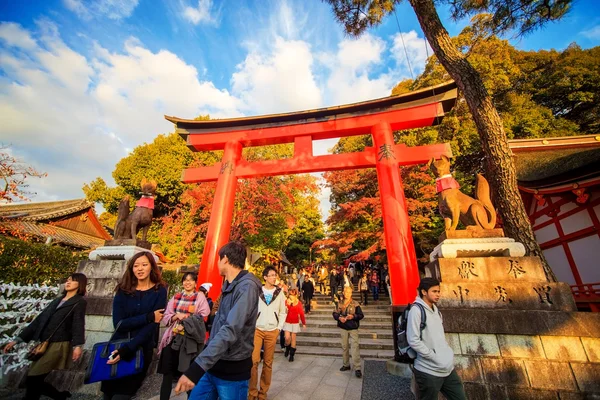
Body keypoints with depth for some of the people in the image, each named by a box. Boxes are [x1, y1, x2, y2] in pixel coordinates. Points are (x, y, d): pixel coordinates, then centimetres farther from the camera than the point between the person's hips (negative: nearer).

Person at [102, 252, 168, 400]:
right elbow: (119, 323, -12)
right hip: (118, 346, 2)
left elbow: (151, 326, -14)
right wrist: (149, 316, -23)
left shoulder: (159, 291, -9)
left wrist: (126, 350, -24)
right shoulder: (123, 290, -3)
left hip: (142, 349, -2)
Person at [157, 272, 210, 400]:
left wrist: (186, 323, -17)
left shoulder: (200, 297, -3)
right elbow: (165, 318, 7)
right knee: (167, 373, 7)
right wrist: (176, 315, -12)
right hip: (172, 338, 3)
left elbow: (202, 320, -8)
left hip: (189, 340, -3)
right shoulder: (176, 297, 10)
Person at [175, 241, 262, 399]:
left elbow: (230, 331, -32)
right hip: (212, 364, 7)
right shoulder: (228, 285, 9)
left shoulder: (247, 286, -23)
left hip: (233, 370, -7)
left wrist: (196, 368, -36)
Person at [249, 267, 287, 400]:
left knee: (268, 362, 10)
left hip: (272, 331, 1)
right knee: (254, 361, -2)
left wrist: (279, 327, -1)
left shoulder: (279, 292, 2)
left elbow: (283, 312, 6)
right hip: (257, 330, -1)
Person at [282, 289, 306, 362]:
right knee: (287, 338, -4)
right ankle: (287, 348, 30)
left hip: (295, 323, 0)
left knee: (293, 338, 6)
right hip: (287, 322, 0)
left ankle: (292, 355, 21)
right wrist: (288, 304, -28)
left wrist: (304, 323, 1)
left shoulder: (298, 303, -7)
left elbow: (301, 313, -1)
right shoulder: (286, 302, -9)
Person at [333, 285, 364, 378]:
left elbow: (361, 315, -6)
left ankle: (357, 368, -4)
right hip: (343, 328, 4)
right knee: (344, 346, 14)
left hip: (353, 328, -3)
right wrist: (339, 317, -15)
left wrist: (353, 316, -22)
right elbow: (335, 313, 5)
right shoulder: (340, 304, 1)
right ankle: (346, 365, 30)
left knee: (355, 346, -11)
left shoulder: (355, 304, -7)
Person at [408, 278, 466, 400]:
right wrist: (435, 357, -17)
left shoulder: (436, 310, 10)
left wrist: (447, 354, 5)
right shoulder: (416, 310, -18)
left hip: (448, 369, 8)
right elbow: (413, 341, -21)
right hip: (429, 371, -7)